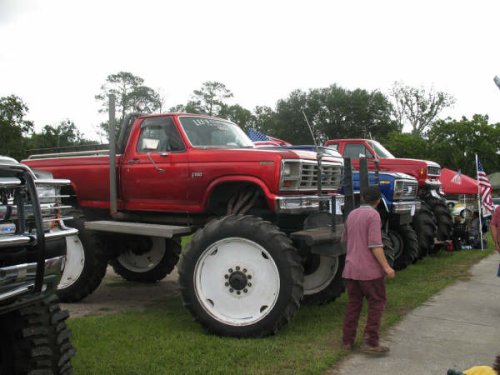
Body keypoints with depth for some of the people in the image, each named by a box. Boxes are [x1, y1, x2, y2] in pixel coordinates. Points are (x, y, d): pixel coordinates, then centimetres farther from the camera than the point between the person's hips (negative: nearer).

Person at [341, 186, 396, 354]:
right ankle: (371, 343, -1)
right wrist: (386, 266, -17)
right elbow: (375, 245, -19)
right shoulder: (373, 215, -11)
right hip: (369, 269, -7)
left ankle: (347, 340, 16)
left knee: (353, 304, 13)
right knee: (377, 303, 2)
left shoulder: (352, 214, 12)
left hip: (351, 268, 7)